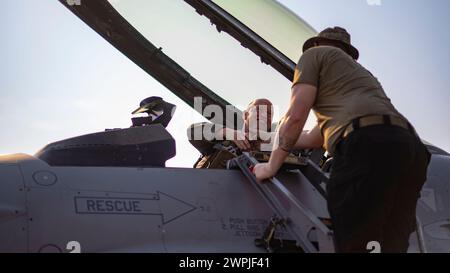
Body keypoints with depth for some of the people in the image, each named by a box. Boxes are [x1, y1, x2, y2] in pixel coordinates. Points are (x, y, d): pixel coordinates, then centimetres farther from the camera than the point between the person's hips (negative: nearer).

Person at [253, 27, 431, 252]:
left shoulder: (315, 54, 21)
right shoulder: (358, 70, 44)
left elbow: (295, 116, 7)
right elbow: (316, 138, 44)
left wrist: (271, 166, 18)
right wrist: (269, 143, 55)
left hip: (367, 144, -8)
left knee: (351, 243, -14)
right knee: (390, 246, 5)